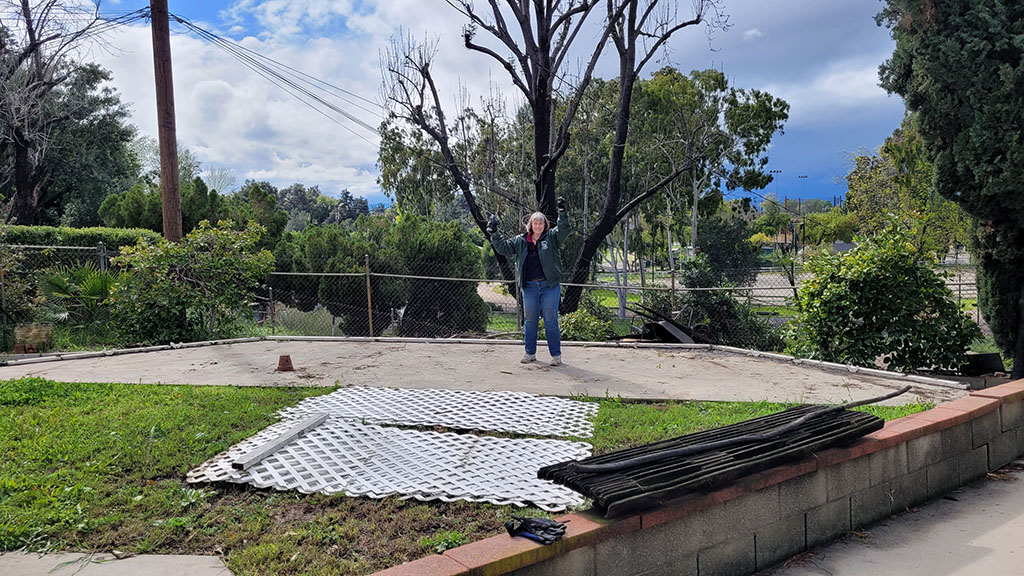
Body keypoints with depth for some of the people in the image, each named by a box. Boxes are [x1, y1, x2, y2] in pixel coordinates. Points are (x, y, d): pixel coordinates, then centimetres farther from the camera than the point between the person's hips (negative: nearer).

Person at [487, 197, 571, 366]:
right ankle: (530, 353, 21)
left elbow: (564, 228, -10)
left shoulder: (551, 237, 4)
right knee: (529, 320, 9)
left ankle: (556, 355, 6)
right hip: (529, 287, 3)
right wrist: (494, 233, 3)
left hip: (550, 286, -3)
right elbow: (503, 247, 13)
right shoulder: (520, 241, 11)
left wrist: (562, 213, -24)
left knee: (551, 320, -1)